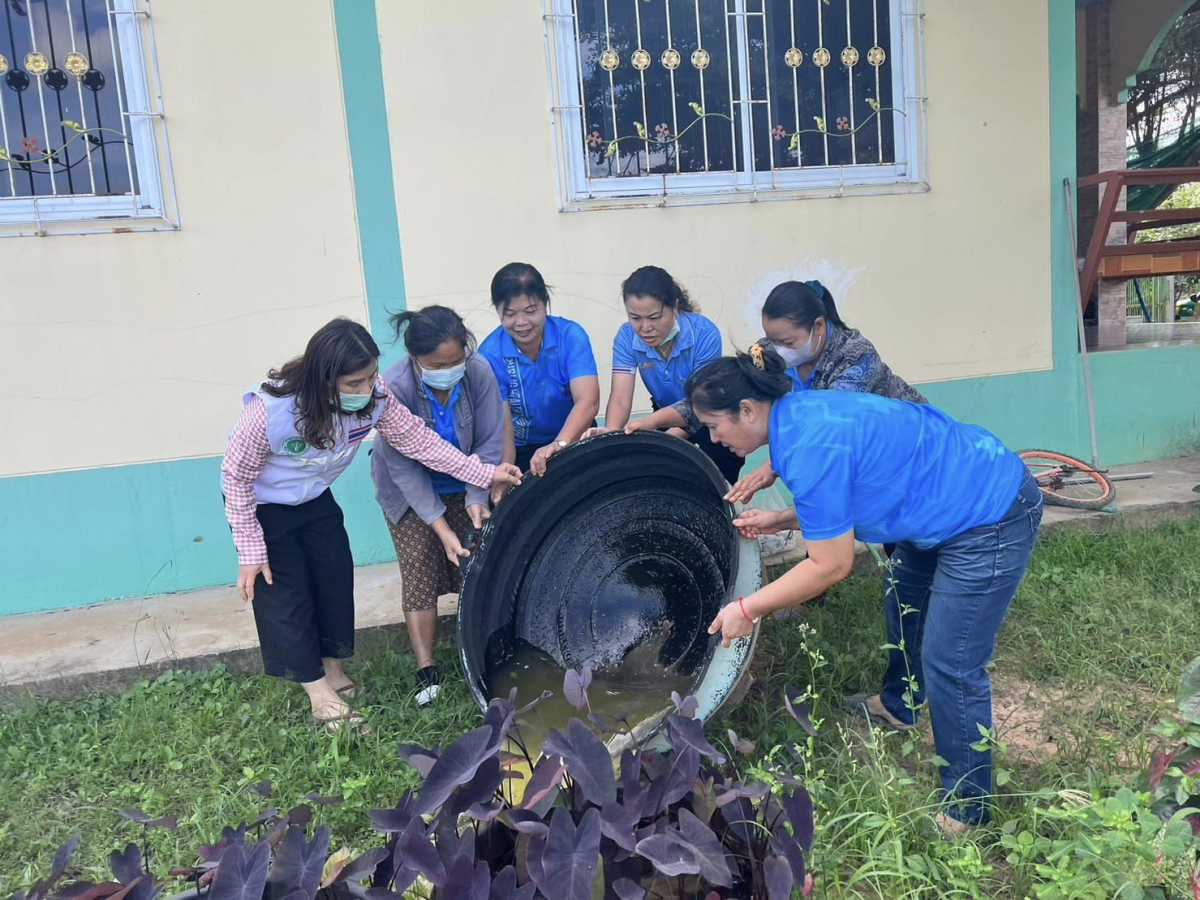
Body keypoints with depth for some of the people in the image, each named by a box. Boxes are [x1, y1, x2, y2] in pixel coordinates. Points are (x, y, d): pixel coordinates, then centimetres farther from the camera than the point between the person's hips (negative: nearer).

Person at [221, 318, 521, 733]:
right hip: (261, 506, -4)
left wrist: (484, 474, -20)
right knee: (286, 595, -3)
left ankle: (333, 669, 28)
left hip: (315, 500, 5)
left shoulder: (374, 396, -27)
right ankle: (320, 694, 11)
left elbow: (416, 439, -16)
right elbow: (237, 477, -24)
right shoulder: (269, 410, -38)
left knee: (336, 579, 6)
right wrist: (250, 553, -19)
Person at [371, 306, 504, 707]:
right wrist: (440, 526, -29)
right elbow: (404, 468, -25)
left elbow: (488, 444, -17)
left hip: (463, 487, 2)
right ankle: (426, 672, 8)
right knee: (420, 576, -4)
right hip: (411, 494, -2)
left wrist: (477, 499, -28)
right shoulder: (395, 389, -31)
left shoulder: (479, 372, -26)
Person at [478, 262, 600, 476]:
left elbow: (588, 401, -27)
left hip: (573, 441, 0)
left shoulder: (571, 336, -15)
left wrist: (559, 444, -45)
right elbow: (502, 426, -19)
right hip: (522, 451, 0)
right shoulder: (490, 354, -15)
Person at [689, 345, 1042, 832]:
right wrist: (779, 519, 6)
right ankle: (899, 705, 52)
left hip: (991, 518, -10)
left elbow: (831, 565, -22)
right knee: (904, 596, 27)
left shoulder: (810, 446, -29)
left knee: (950, 664, -2)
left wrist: (747, 609, -15)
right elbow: (849, 497, 12)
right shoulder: (800, 411, 0)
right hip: (967, 491, 10)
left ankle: (966, 810, 16)